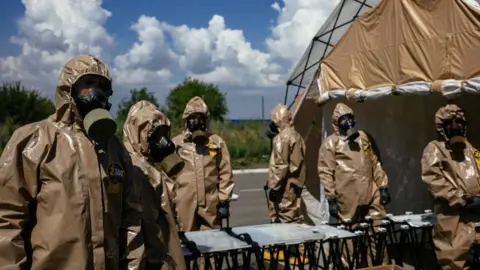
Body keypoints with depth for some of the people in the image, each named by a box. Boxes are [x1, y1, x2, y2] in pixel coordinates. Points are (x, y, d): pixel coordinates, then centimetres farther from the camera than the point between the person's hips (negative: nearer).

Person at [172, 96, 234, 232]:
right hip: (185, 203, 0)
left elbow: (225, 173, 5)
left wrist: (224, 200, 1)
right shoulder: (176, 143, 3)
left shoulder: (217, 142, 5)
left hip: (211, 203, 0)